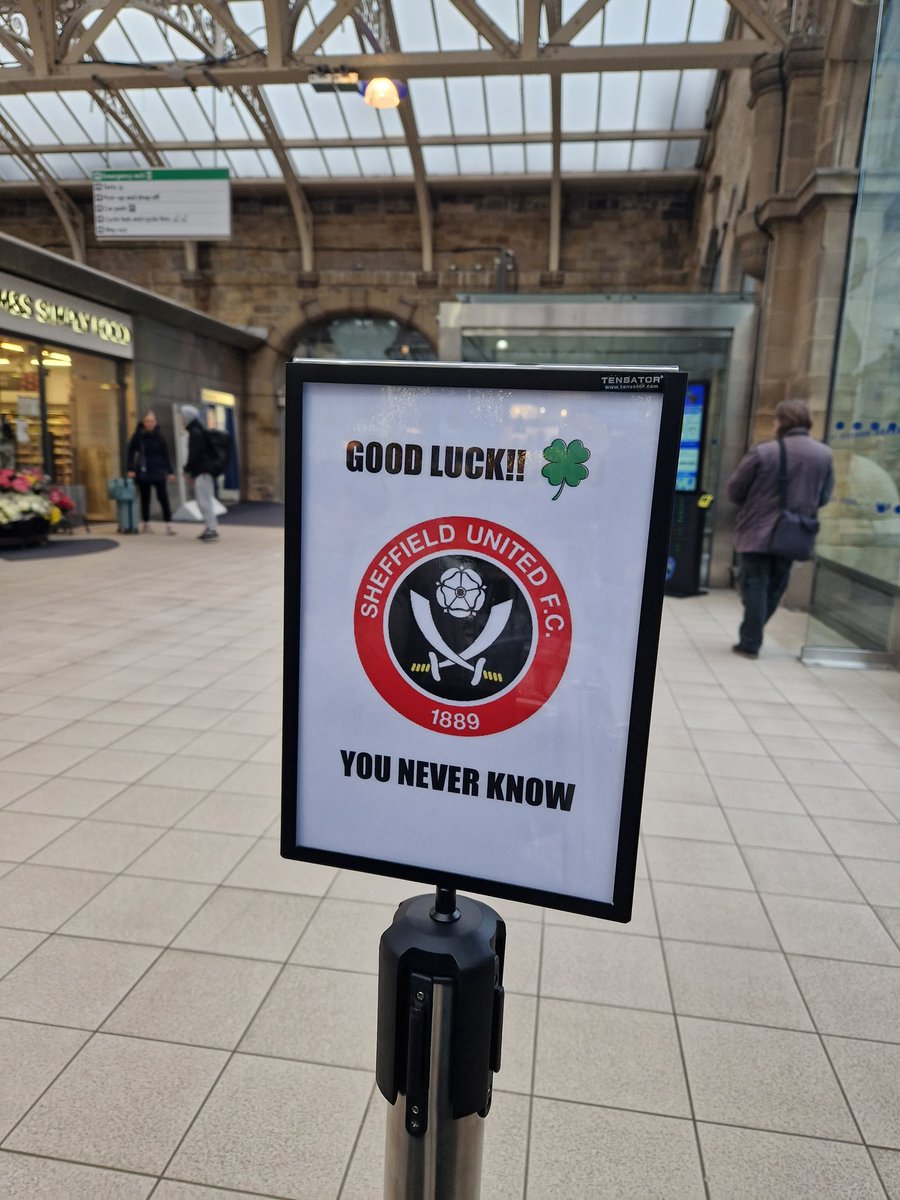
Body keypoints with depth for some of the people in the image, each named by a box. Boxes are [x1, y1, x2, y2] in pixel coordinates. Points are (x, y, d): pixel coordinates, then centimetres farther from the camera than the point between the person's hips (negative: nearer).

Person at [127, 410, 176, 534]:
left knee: (163, 497, -7)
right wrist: (131, 469, -8)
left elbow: (166, 455, 4)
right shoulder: (138, 436, -1)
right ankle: (146, 524, 20)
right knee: (145, 499, 9)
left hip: (158, 472, 0)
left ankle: (168, 524, -5)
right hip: (143, 472, 0)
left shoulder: (159, 437, 3)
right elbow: (131, 453, 0)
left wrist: (170, 471, 0)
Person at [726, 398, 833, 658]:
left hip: (758, 533, -4)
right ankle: (751, 637, 27)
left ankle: (750, 643, 5)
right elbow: (823, 497, 8)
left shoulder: (762, 452, -13)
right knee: (774, 588, 16)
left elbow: (733, 491, -7)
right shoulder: (824, 455, 1)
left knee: (755, 586, 3)